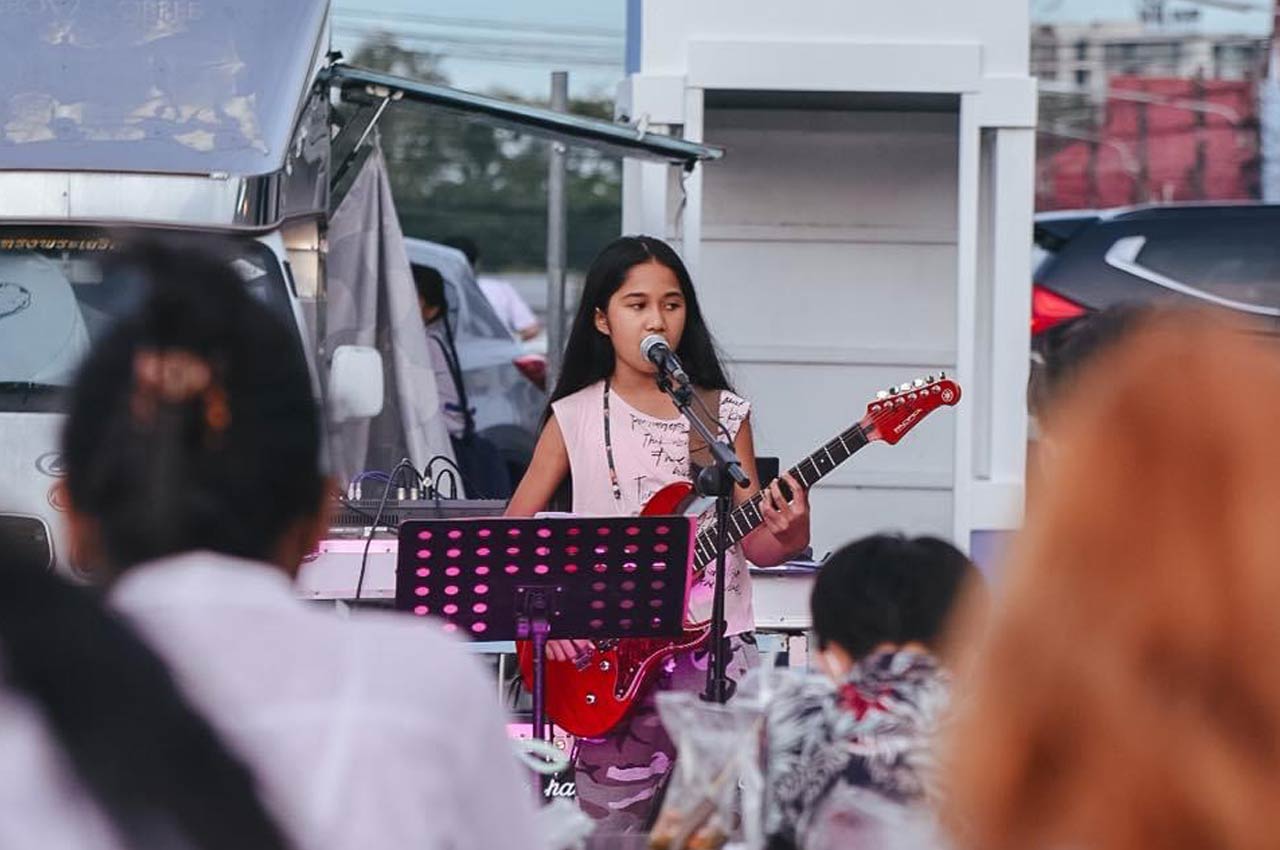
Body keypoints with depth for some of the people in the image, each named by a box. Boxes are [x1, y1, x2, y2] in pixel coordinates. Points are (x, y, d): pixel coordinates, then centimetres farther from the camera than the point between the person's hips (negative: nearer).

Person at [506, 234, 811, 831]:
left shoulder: (724, 415, 4)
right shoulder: (575, 417, 2)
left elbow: (753, 543, 3)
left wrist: (786, 537, -18)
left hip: (713, 644, 0)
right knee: (614, 823, 1)